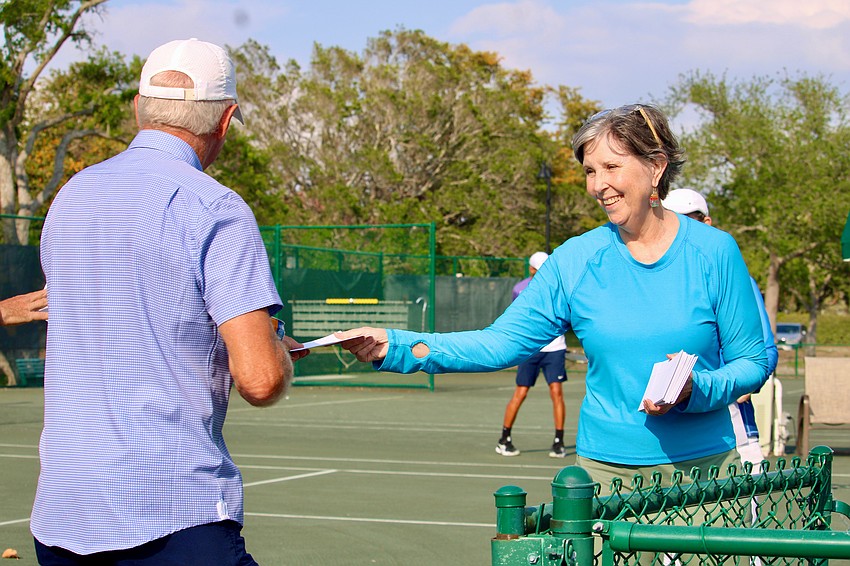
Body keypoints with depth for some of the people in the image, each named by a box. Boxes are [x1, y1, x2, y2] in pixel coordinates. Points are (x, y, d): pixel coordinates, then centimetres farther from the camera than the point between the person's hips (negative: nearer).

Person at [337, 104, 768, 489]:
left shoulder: (714, 252, -3)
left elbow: (753, 360, 1)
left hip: (704, 468, -1)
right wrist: (396, 346, -12)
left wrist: (694, 389, -19)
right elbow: (502, 342, -1)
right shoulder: (575, 260, 0)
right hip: (607, 471, 1)